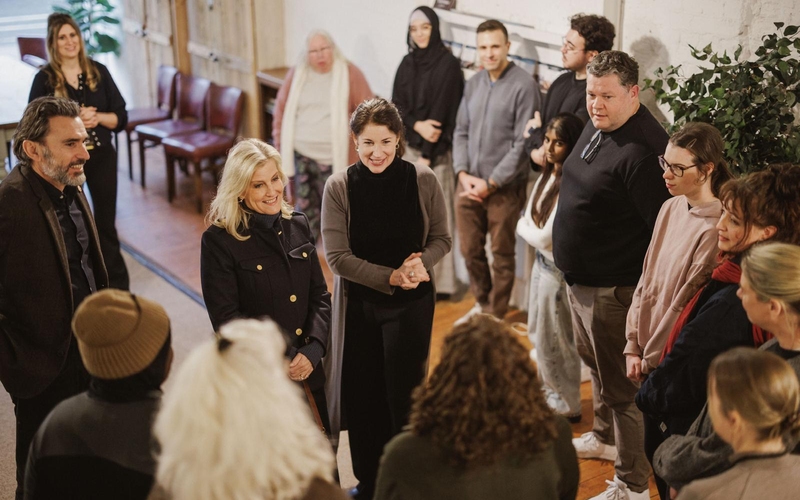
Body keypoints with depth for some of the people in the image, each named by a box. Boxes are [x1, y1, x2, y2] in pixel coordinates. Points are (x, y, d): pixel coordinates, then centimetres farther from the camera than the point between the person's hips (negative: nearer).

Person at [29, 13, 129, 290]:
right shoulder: (44, 79, -6)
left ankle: (117, 284, 22)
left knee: (106, 222, 10)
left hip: (101, 157, 2)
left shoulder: (98, 72, 0)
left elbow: (121, 117, 1)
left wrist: (97, 117, -18)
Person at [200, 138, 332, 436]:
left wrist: (312, 351, -10)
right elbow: (226, 318, -12)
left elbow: (320, 296, 6)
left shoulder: (298, 226, 5)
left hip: (309, 369, 5)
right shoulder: (219, 240, -11)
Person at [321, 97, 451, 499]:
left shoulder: (422, 181, -9)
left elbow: (441, 239, 1)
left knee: (404, 394, 2)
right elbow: (337, 256, -11)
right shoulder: (339, 187, -10)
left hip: (411, 303, -1)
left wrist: (421, 262, -21)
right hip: (358, 304, 1)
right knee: (362, 396, 11)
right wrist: (389, 277, -20)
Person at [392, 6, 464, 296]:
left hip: (436, 151, -6)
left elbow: (442, 111, -14)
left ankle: (438, 281, 4)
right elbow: (397, 105, 5)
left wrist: (428, 156, -15)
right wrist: (416, 125, -15)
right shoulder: (407, 63, 9)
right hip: (408, 147, 6)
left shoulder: (449, 65, -10)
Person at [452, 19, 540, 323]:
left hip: (504, 188, -5)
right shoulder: (473, 84, 8)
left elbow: (523, 143, -14)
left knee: (501, 255, 9)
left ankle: (496, 315, 24)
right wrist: (463, 174, -4)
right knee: (470, 249, 14)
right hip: (469, 184, 5)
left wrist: (491, 183, -14)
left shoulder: (523, 86, -12)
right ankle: (482, 302, 36)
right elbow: (461, 132, 11)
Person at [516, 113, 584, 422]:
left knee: (553, 341, 7)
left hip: (558, 269, -9)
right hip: (542, 263, 9)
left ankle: (566, 407, 25)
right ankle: (550, 394, 40)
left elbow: (546, 237, -22)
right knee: (538, 335, 22)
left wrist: (525, 228, -4)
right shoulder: (548, 176, 4)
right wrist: (531, 229, -9)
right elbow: (528, 217, 11)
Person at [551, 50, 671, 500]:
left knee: (621, 385, 1)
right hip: (580, 278, 10)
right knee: (597, 363, 28)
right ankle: (604, 438, 50)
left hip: (613, 289, -10)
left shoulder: (641, 150, -27)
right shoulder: (597, 127, 5)